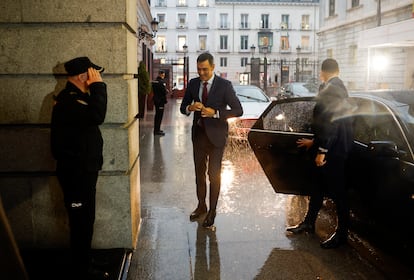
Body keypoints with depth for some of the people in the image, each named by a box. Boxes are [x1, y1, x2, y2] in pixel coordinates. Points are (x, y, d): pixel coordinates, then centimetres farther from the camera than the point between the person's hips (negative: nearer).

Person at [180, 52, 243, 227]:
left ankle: (212, 211, 15)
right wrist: (190, 108, -15)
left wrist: (215, 113, -23)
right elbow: (183, 108, 10)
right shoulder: (193, 83, 3)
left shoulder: (224, 85, -10)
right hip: (198, 133, 5)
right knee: (199, 173, 15)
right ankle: (201, 206, 32)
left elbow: (238, 110, -11)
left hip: (216, 135, -5)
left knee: (214, 174, 2)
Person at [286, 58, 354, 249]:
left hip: (334, 150, -10)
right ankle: (309, 223, 31)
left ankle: (342, 233, 15)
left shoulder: (330, 89, -18)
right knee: (319, 185, 18)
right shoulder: (337, 88, 13)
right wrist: (315, 142, 27)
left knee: (337, 190, 2)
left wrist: (322, 150, -21)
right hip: (329, 147, 10)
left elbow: (331, 121, -24)